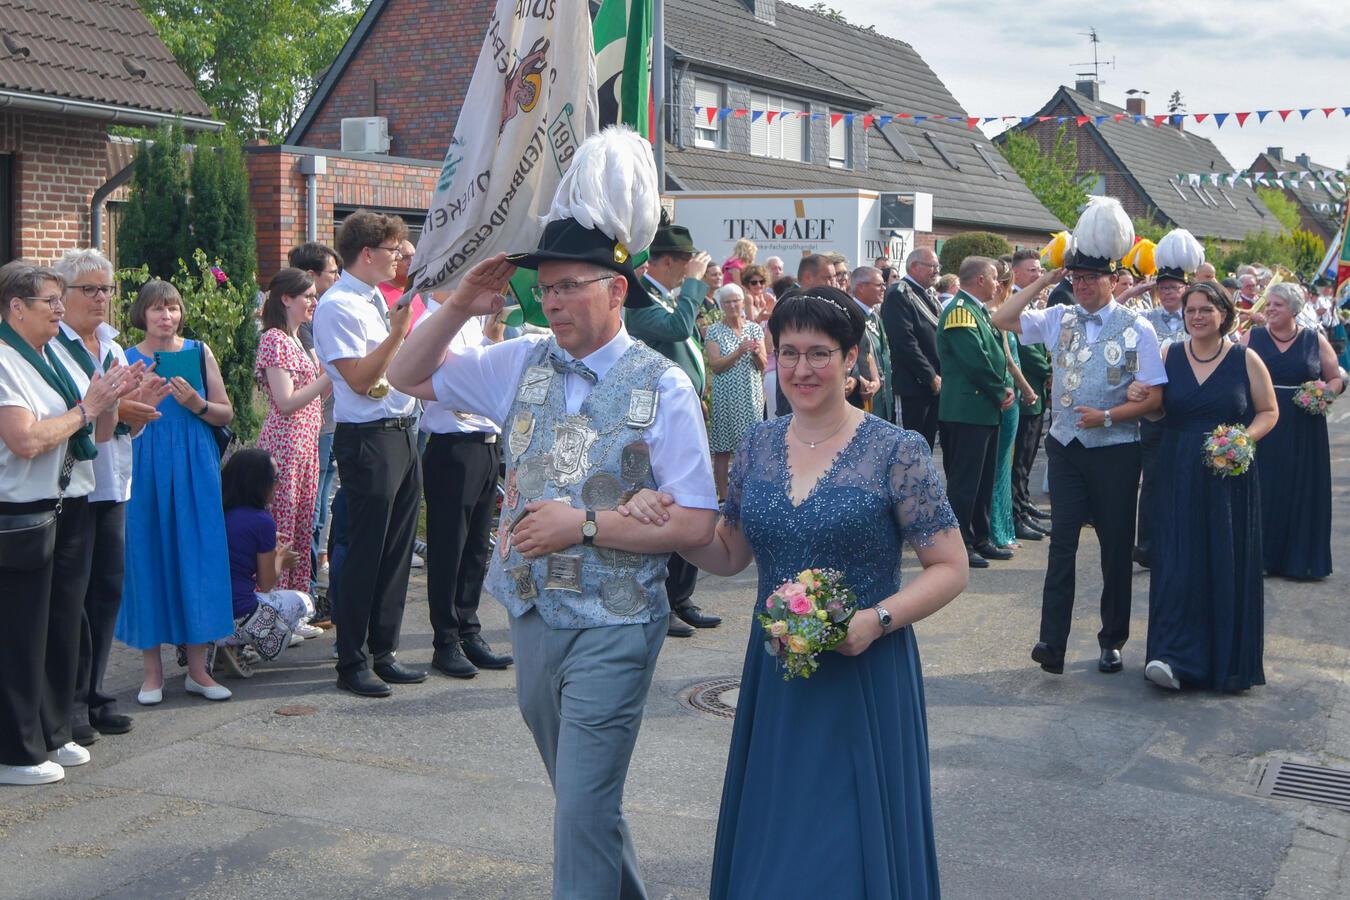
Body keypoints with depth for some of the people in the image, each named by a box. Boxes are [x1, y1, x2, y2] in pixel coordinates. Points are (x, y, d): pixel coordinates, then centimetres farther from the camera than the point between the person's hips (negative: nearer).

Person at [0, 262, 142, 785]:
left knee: (64, 628, 15)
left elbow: (100, 434, 15)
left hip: (71, 509, 8)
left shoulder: (60, 355, 11)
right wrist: (87, 407, -14)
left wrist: (112, 399, -4)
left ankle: (52, 735, 28)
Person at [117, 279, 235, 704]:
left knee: (198, 556, 0)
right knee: (148, 558, 1)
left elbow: (226, 414, 7)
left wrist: (197, 403, -11)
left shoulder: (198, 352, 7)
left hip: (194, 467, 1)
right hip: (144, 469, -1)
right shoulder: (126, 359, 4)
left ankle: (198, 668, 8)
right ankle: (152, 669, 11)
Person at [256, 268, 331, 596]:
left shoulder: (295, 340, 18)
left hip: (306, 445, 9)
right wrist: (330, 375, -15)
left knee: (302, 531, 10)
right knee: (280, 532, -6)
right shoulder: (275, 339, -10)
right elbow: (286, 402, -18)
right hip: (286, 444, -9)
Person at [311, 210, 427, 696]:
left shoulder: (377, 300, 16)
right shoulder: (337, 306, -11)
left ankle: (384, 652, 21)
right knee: (365, 555, -3)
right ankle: (352, 663, 7)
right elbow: (360, 379, -18)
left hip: (402, 433, 9)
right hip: (368, 440, -9)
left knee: (397, 551, 11)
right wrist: (397, 332, -20)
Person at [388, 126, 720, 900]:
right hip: (532, 613, 6)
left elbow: (697, 525, -15)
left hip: (613, 629, -6)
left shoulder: (662, 387, -13)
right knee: (583, 796, 22)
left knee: (583, 813, -5)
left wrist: (587, 524, -21)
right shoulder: (523, 363, 1)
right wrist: (460, 307, -6)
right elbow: (410, 375, 10)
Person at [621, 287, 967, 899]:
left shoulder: (897, 451, -10)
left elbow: (951, 568, -8)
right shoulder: (759, 445, 5)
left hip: (863, 672, -4)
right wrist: (667, 521, -4)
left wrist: (876, 619, -22)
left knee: (851, 844, 2)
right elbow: (729, 555, 13)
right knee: (770, 836, 14)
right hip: (773, 674, 5)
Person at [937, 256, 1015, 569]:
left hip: (986, 410, 10)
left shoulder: (979, 310, 17)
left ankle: (980, 539, 24)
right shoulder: (960, 311, -15)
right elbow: (976, 359, -22)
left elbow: (997, 354, 18)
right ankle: (960, 544, 0)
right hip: (967, 411, -10)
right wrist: (1000, 392, -10)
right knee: (964, 479, -5)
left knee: (983, 479, 15)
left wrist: (1006, 387, 3)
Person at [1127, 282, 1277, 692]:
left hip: (1230, 477, -1)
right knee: (1177, 563, -5)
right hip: (1178, 477, 1)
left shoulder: (1246, 360, 1)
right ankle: (1175, 658, -4)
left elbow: (1268, 412, 5)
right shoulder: (1168, 355, 5)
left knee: (1227, 566, 2)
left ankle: (1227, 660, 15)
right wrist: (1139, 396, -14)